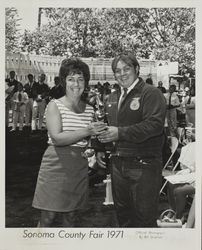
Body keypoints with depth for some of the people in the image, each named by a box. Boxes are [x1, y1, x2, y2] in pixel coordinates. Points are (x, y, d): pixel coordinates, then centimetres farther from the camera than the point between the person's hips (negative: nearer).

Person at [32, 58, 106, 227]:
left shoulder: (90, 110, 10)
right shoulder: (55, 105, -4)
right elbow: (57, 138, -17)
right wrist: (86, 132, -24)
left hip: (79, 167, 4)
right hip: (56, 165, -4)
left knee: (72, 216, 12)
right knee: (48, 217, 1)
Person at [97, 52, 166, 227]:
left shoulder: (151, 93, -8)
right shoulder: (113, 97, 15)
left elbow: (155, 124, -21)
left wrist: (121, 133, -26)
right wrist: (101, 149, 8)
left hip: (143, 165, -7)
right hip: (118, 163, 7)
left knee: (145, 216, 2)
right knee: (123, 213, 19)